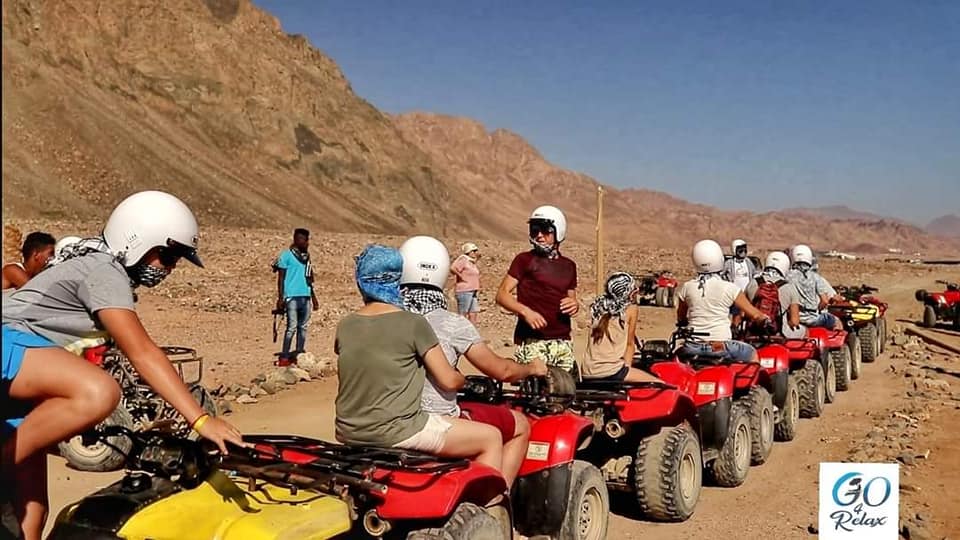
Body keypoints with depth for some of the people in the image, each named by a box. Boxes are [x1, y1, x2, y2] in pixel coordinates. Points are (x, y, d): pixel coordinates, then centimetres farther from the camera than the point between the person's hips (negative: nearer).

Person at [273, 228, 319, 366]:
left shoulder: (306, 256, 16)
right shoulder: (286, 255, -3)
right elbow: (281, 278, -4)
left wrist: (313, 297, 21)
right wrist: (280, 298, -10)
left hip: (306, 297, 6)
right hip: (292, 296, -6)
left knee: (303, 327, 7)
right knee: (292, 327, -8)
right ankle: (284, 357, -2)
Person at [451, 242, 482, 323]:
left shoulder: (472, 262, 16)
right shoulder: (463, 260, -10)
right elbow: (452, 268, -27)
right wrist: (461, 277, -18)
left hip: (474, 292, 9)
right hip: (464, 292, -9)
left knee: (473, 315, 5)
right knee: (462, 315, -5)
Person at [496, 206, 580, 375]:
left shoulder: (569, 266, 17)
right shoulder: (525, 260, 2)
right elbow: (502, 294, -2)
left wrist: (575, 305, 3)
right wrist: (525, 311, -19)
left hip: (563, 343, 5)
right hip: (532, 342, -5)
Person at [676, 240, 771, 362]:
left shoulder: (687, 287, 1)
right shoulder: (730, 288, -6)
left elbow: (680, 318, 14)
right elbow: (753, 314, 3)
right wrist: (765, 318, 24)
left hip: (693, 348, 2)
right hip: (720, 347, -2)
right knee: (752, 354, 24)